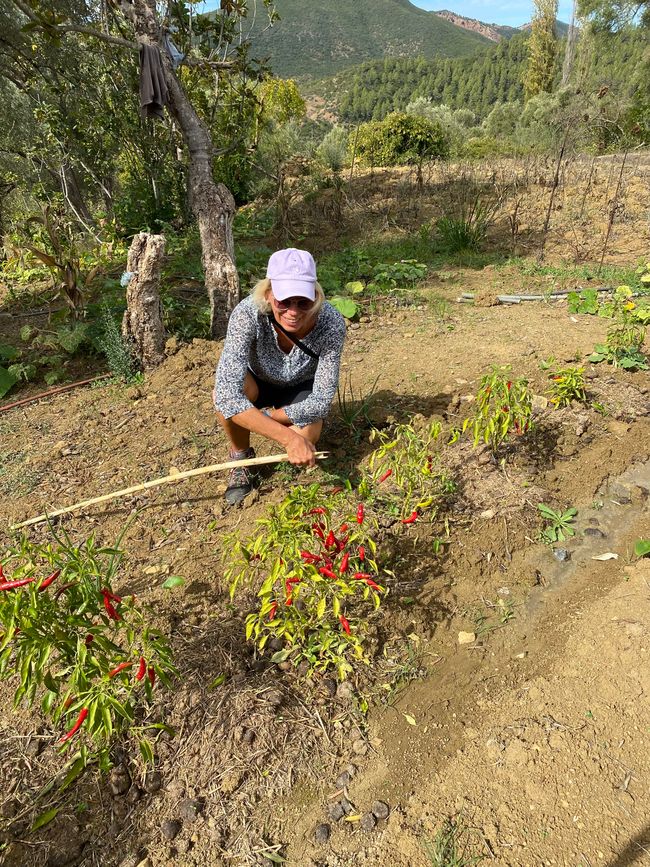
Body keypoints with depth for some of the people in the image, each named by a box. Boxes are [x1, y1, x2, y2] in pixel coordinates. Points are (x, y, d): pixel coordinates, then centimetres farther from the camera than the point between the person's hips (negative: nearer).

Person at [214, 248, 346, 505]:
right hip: (257, 383, 0)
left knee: (305, 437, -30)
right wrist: (288, 436, -48)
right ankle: (241, 458, -4)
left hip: (301, 390, 0)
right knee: (225, 390, -34)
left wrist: (263, 417, -30)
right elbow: (227, 394, -44)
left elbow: (321, 402, -27)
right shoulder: (248, 313, -36)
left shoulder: (331, 323, -32)